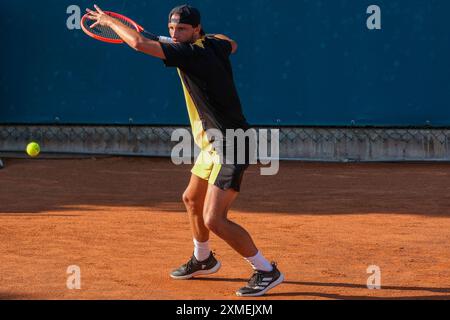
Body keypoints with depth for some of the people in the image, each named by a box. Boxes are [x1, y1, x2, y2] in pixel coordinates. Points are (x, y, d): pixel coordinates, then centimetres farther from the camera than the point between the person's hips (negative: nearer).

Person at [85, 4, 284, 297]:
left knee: (214, 219, -15)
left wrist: (109, 21, -9)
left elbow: (139, 43, -24)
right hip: (214, 144, 10)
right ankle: (203, 260, 46)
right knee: (192, 200, 25)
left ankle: (267, 271, -3)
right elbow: (232, 44, 30)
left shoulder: (192, 53, -21)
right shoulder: (214, 44, 3)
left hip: (230, 146, -10)